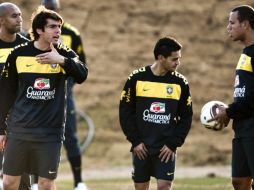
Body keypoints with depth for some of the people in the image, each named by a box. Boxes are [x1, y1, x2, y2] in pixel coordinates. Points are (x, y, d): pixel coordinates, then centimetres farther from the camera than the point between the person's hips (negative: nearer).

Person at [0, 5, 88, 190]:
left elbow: (82, 75, -16)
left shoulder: (64, 54, 2)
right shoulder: (18, 55, 1)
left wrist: (61, 60, -28)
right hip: (18, 131, 1)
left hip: (50, 132, -1)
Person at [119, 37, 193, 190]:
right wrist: (135, 141, -6)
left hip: (166, 149, 0)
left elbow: (186, 117, 3)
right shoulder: (137, 78, -4)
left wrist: (173, 144, -6)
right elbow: (125, 112, 0)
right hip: (141, 148, 0)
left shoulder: (180, 83, -1)